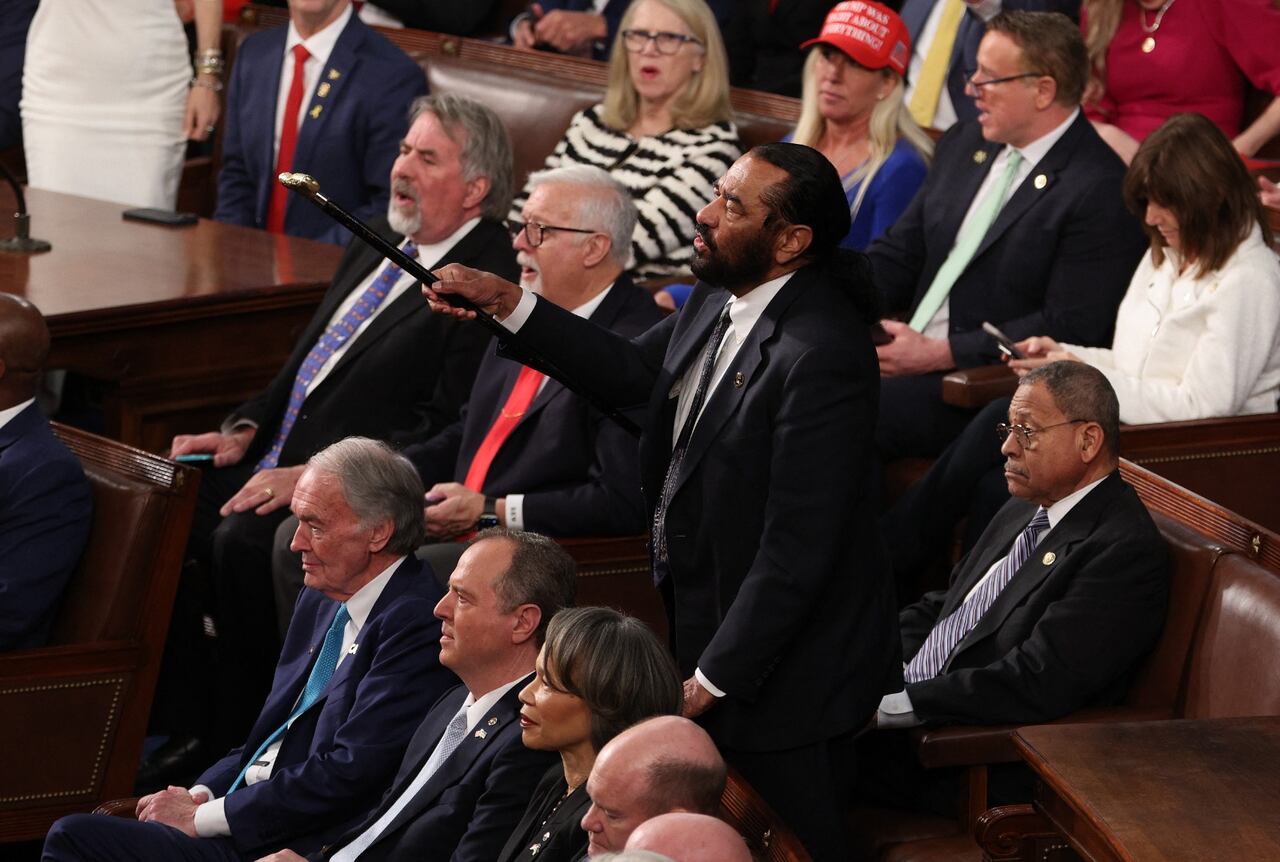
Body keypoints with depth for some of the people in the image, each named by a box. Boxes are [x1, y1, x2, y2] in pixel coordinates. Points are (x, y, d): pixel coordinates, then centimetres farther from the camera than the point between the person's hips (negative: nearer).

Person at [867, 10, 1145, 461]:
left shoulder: (1101, 191, -12)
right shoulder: (963, 146, 14)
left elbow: (1068, 330, -17)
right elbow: (897, 253, 18)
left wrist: (937, 354, -19)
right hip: (906, 356, 8)